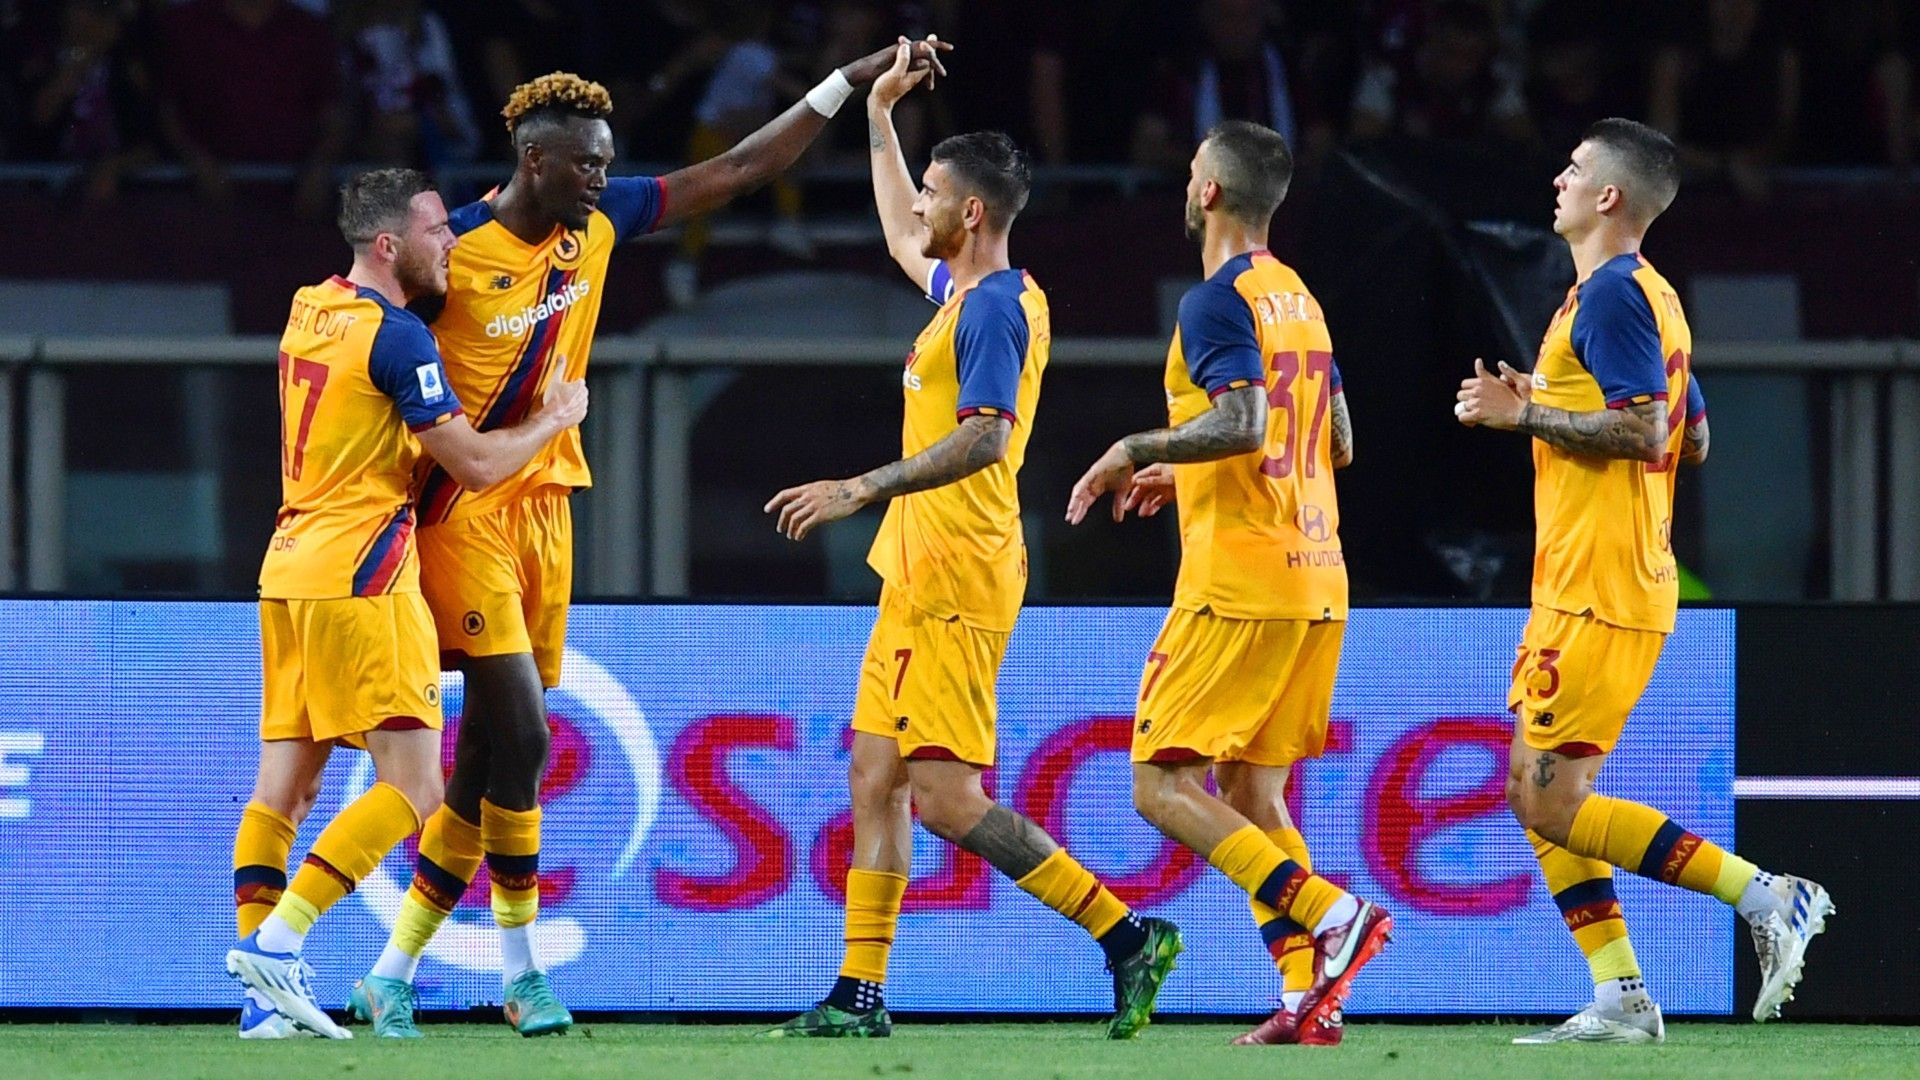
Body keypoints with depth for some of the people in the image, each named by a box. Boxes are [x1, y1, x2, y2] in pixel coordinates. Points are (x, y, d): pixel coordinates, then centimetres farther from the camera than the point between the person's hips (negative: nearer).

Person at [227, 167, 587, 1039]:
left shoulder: (312, 309, 11)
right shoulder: (396, 336, -14)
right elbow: (477, 463, -12)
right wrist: (556, 417, 4)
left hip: (290, 572, 9)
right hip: (360, 579, -9)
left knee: (282, 786, 6)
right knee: (412, 788, -7)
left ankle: (265, 997, 1)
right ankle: (275, 943, -16)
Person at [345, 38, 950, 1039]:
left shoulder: (599, 222, 4)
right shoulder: (455, 249, -14)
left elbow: (740, 168, 10)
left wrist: (851, 81, 7)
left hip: (543, 507, 7)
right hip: (461, 512, -7)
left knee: (486, 764, 6)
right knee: (520, 734, -14)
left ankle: (390, 979, 11)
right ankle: (519, 969, -2)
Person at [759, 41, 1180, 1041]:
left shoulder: (995, 308, -15)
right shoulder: (964, 290, 15)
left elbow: (982, 439, -26)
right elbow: (903, 240, 37)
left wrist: (861, 491, -26)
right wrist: (880, 119, 38)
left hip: (955, 582, -10)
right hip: (919, 576, 10)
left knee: (947, 797, -14)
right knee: (875, 779, 9)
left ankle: (1126, 935, -13)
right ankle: (860, 995, 10)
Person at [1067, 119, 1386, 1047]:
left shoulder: (1217, 300, -10)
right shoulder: (1298, 298, 17)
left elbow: (1244, 422, -24)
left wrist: (1135, 450, -10)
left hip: (1238, 580, -9)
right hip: (1315, 584, 9)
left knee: (1162, 785, -6)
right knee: (1252, 790, 11)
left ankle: (1330, 916, -19)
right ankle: (1308, 999, 0)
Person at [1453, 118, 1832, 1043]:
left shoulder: (1611, 294, -13)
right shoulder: (1647, 293, 18)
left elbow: (1645, 431, -22)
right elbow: (1690, 439, 23)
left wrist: (1524, 414, -15)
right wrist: (1538, 413, 25)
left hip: (1599, 595, -10)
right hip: (1578, 587, 10)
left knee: (1554, 803, -12)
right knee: (1537, 794, 9)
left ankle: (1764, 896, -12)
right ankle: (1621, 1000, 6)